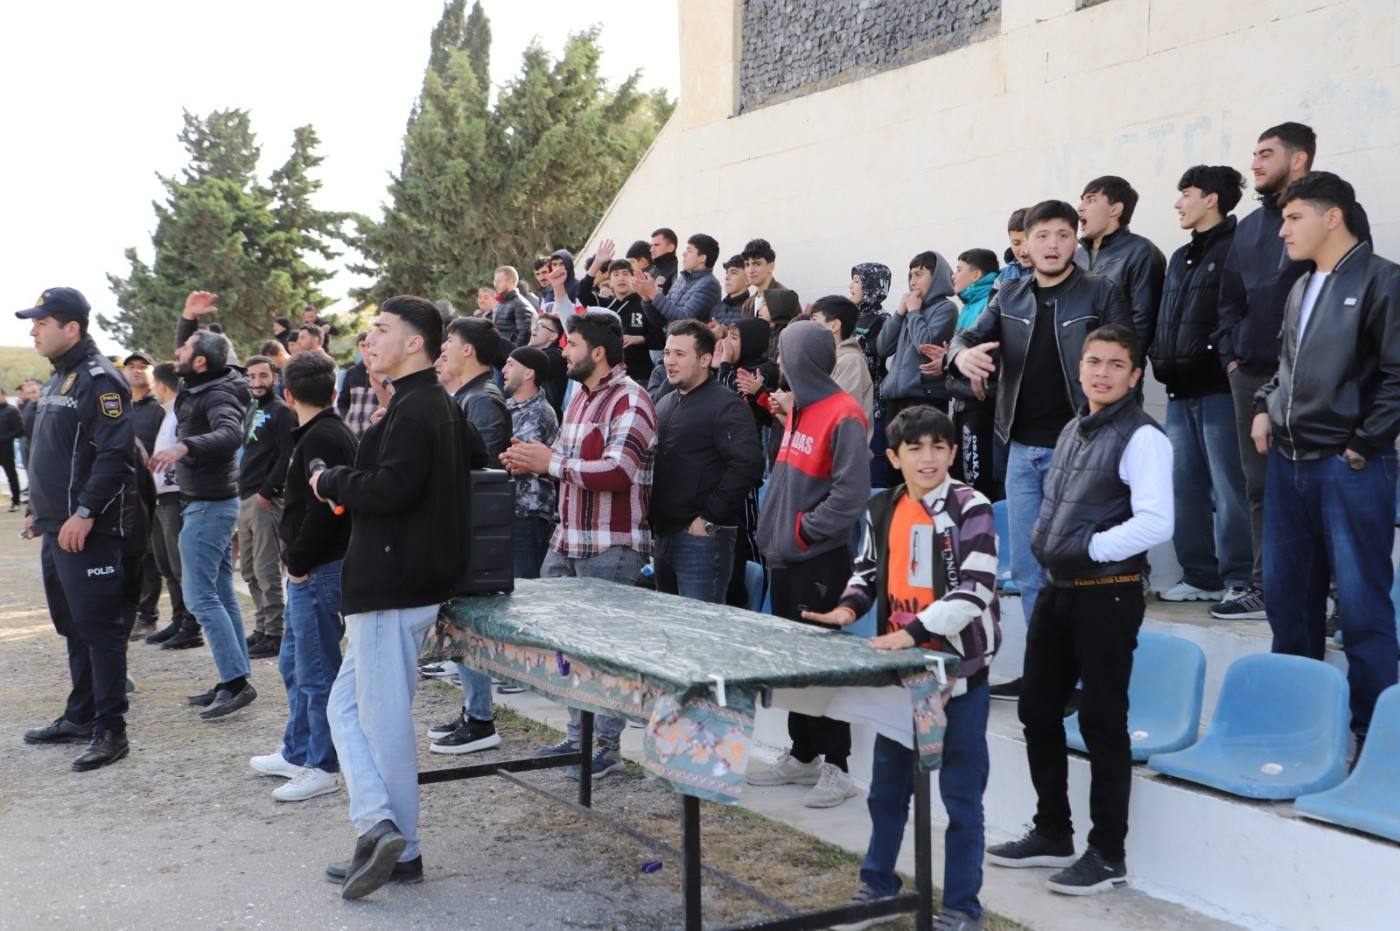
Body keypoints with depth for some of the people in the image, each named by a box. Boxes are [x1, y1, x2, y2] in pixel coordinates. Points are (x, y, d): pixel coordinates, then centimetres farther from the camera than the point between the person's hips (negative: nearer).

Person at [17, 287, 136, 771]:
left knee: (98, 628, -6)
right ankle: (80, 716, 28)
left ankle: (110, 731, 0)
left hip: (88, 532, -10)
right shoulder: (57, 380, 18)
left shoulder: (98, 380, -14)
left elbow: (116, 454, -22)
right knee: (72, 626, 17)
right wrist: (39, 510, 20)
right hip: (56, 531, 10)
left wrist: (84, 513, -23)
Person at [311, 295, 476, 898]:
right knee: (347, 706, 14)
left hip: (395, 585, -11)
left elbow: (391, 488, -27)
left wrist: (331, 482, -10)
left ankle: (399, 848, 6)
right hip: (395, 581, 11)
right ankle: (379, 826, 11)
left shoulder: (413, 409, -16)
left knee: (383, 717, -2)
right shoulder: (442, 407, 16)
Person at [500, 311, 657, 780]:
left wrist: (550, 462, -19)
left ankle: (607, 746, 8)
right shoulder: (579, 398, 17)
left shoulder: (629, 400, -13)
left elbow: (617, 472, -24)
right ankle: (577, 735, 24)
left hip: (612, 547, -9)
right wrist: (533, 462, 6)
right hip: (567, 541, 9)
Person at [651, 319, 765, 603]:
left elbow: (748, 463, -22)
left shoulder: (725, 406, -10)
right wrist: (652, 522, 12)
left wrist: (710, 519, -20)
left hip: (701, 538, -9)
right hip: (662, 534, 9)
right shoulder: (664, 404, 17)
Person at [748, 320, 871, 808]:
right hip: (785, 557, 9)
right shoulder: (800, 409, 13)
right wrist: (774, 529, 12)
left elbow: (851, 492, -20)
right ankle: (803, 755, 26)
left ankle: (835, 766, 7)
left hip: (820, 560, -9)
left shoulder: (843, 416, -15)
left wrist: (805, 529, -17)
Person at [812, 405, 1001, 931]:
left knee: (960, 791, 5)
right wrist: (850, 608, 0)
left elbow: (974, 590, -21)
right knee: (887, 783, 18)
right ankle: (877, 883, 36)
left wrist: (914, 631, -29)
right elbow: (868, 570, 20)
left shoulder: (971, 509, -13)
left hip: (960, 668, -6)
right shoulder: (882, 511, 5)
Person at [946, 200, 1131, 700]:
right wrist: (962, 354, -21)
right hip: (1023, 448, 5)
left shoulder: (1102, 294, -3)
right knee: (1028, 571, 12)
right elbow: (970, 335, 4)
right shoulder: (1009, 295, 11)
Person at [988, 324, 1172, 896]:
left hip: (1108, 595, -8)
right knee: (1037, 712, 13)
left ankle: (1108, 855, 14)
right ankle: (1052, 834, 29)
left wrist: (1088, 549, -19)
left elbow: (1155, 524, -22)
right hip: (1057, 590, 8)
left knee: (1102, 723, 0)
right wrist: (1044, 543, 9)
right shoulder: (1073, 430, 13)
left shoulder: (1141, 438, -12)